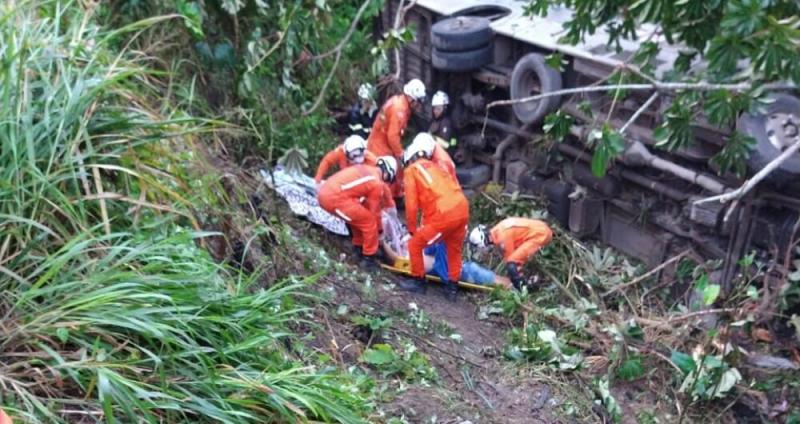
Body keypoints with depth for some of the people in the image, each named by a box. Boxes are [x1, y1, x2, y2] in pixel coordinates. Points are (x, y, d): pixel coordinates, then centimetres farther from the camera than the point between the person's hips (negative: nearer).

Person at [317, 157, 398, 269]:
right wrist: (379, 230, 23)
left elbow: (384, 189, 39)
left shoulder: (366, 170, 21)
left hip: (325, 191, 9)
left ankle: (359, 246, 39)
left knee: (358, 217, 28)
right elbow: (374, 211, 7)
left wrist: (391, 206, 52)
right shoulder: (376, 183, -3)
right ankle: (368, 258, 11)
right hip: (334, 198, -9)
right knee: (369, 222, 2)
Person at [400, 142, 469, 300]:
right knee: (454, 250, 26)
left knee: (415, 245, 13)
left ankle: (418, 281, 24)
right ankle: (452, 287, 32)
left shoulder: (411, 170, 11)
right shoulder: (436, 166, 30)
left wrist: (412, 229, 18)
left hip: (444, 214, -7)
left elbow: (411, 204, 5)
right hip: (462, 209, 7)